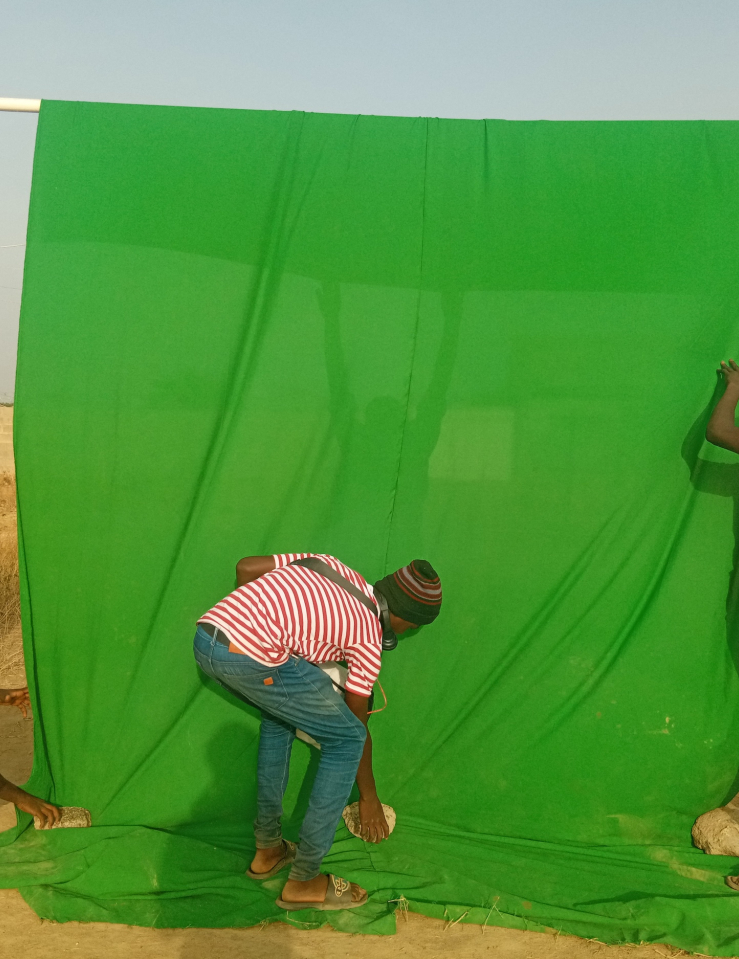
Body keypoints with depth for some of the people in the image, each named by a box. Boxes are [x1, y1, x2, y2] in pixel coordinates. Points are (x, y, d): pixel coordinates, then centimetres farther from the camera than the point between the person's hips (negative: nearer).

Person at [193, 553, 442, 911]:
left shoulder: (327, 566, 24)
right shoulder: (368, 638, 9)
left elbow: (246, 566, 21)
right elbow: (357, 725, 18)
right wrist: (369, 797, 32)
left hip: (206, 636, 8)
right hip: (250, 657, -8)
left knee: (279, 714, 32)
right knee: (346, 738, 8)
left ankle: (268, 848, 37)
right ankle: (304, 881, 15)